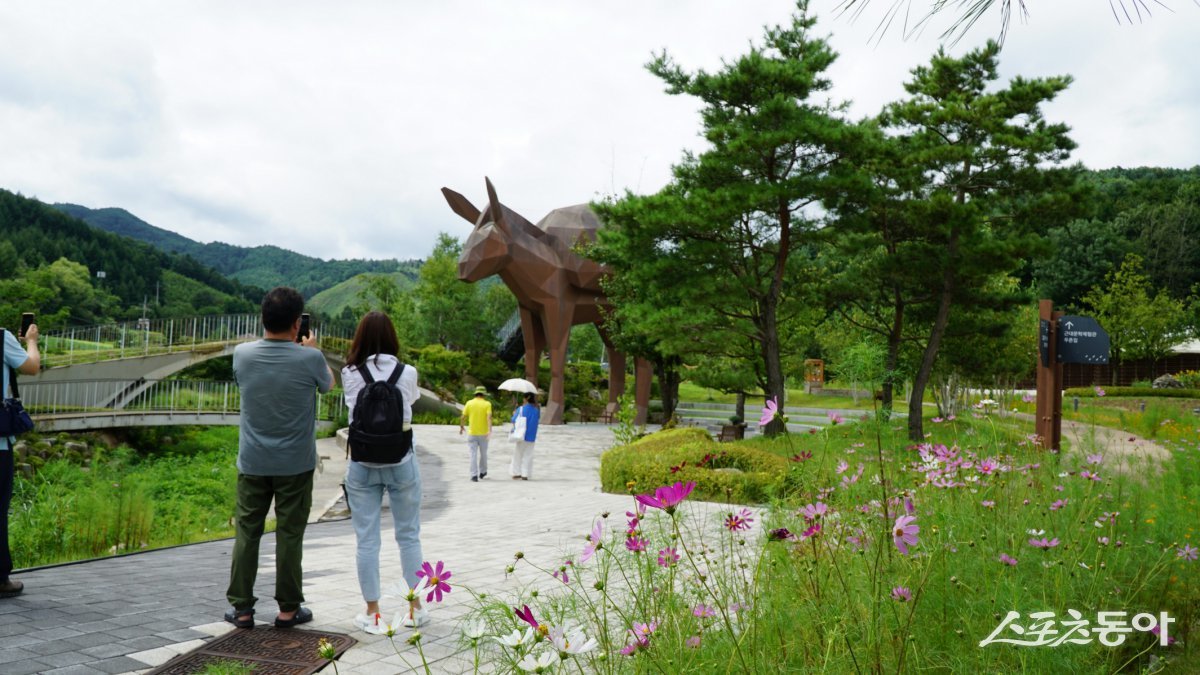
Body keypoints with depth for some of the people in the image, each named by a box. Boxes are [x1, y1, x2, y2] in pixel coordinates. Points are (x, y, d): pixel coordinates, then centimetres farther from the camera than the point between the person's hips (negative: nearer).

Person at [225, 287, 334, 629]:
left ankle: (242, 607, 16)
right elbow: (328, 383, 7)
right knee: (289, 536, 6)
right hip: (295, 463, -2)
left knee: (246, 533, 11)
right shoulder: (309, 358, -15)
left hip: (252, 462, 2)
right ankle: (288, 608, 15)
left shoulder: (242, 354, -7)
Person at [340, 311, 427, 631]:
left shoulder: (350, 375, -3)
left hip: (362, 465, 0)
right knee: (408, 536, 12)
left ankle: (373, 614, 13)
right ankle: (414, 609, 20)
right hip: (400, 462, 0)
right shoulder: (407, 373, -5)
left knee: (367, 540, 7)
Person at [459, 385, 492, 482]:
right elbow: (489, 417, -18)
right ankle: (482, 472, 32)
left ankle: (474, 475, -9)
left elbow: (463, 417, 0)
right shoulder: (487, 404, -4)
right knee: (483, 453, 18)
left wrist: (461, 427, 16)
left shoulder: (469, 403, 0)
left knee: (473, 454, 0)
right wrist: (489, 429, -27)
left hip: (472, 433, 0)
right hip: (483, 433, 0)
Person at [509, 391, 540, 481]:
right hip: (531, 437, 2)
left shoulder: (521, 409, -11)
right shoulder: (536, 410, -1)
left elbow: (513, 420, -8)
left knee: (518, 454, 11)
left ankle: (517, 473, 12)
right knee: (528, 455, 7)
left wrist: (514, 414, 14)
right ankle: (525, 474, 4)